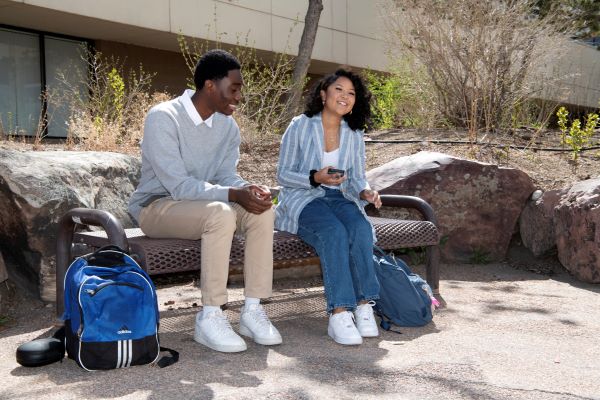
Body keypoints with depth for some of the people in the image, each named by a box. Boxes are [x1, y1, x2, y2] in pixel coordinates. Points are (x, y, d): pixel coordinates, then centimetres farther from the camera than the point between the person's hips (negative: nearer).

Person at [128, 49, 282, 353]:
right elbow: (178, 185, -26)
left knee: (263, 210, -19)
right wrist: (233, 195, -34)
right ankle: (209, 318, -27)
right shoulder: (163, 117, -20)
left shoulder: (228, 125, 3)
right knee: (220, 214, -35)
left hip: (202, 203, 7)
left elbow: (226, 176, 1)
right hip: (157, 205, -7)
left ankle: (252, 310, -16)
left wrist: (249, 189, -22)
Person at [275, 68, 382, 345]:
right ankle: (339, 312, -36)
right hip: (301, 200, -4)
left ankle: (364, 305, -27)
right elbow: (282, 175, -2)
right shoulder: (300, 127, -1)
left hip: (339, 198, 4)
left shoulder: (354, 136, 12)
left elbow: (357, 178, 12)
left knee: (361, 228, -31)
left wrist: (365, 192, -12)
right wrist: (315, 178, -20)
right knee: (334, 232, -35)